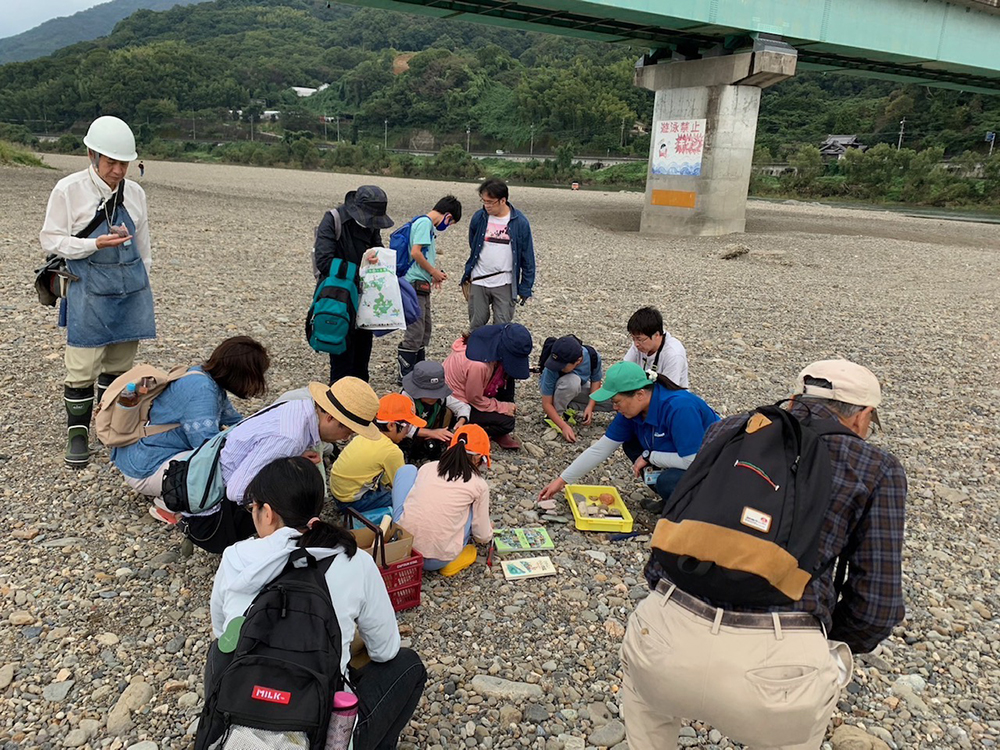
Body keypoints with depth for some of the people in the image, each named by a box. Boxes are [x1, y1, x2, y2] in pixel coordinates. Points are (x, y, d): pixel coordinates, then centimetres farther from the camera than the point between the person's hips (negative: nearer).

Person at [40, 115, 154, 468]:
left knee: (120, 365, 12)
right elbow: (51, 240, -5)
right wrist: (97, 244, -19)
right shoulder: (69, 190, -7)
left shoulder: (135, 193, 6)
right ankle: (78, 434, 14)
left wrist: (142, 284, 17)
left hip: (131, 290, 4)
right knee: (82, 369, -1)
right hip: (89, 293, -4)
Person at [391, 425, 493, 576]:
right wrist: (488, 529, 33)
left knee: (408, 470, 21)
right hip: (436, 561, -2)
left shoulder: (427, 467, 8)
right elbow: (483, 537, 7)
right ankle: (453, 560, 11)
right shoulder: (478, 485, 0)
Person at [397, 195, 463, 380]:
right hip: (416, 283, -10)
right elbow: (415, 252, -21)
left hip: (422, 285, 10)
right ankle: (405, 375, 1)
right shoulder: (425, 222, -12)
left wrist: (434, 272, 10)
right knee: (415, 332, -6)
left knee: (424, 330, 17)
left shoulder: (428, 224, 17)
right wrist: (434, 271, -10)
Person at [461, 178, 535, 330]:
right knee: (476, 325, 11)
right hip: (478, 283, 2)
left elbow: (527, 258, -1)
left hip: (505, 284, -2)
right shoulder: (478, 217, -1)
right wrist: (468, 274, 13)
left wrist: (525, 288, -2)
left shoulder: (520, 222, -7)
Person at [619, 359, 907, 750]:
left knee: (645, 687, 39)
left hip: (666, 637, 2)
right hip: (770, 664, -1)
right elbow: (876, 606, 8)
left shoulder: (728, 429, 19)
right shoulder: (878, 467, 12)